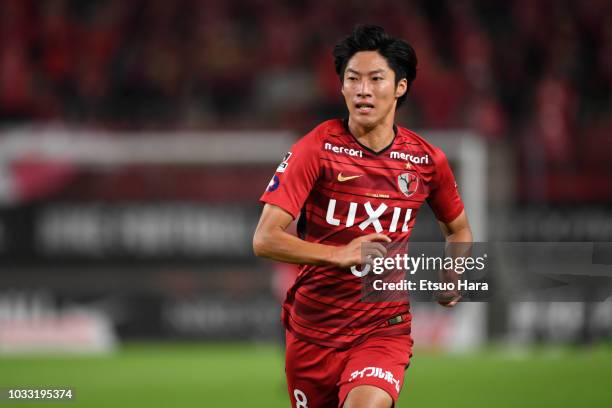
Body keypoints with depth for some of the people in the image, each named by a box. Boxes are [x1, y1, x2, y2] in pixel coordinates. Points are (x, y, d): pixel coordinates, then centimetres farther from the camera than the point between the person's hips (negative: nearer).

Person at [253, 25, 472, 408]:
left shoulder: (427, 160, 1)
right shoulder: (317, 147, -8)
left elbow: (458, 228, 22)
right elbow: (265, 239, -16)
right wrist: (339, 255, -29)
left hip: (384, 329, 0)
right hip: (312, 329, 0)